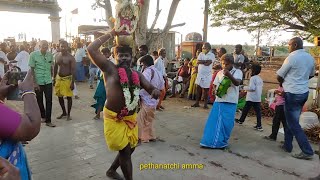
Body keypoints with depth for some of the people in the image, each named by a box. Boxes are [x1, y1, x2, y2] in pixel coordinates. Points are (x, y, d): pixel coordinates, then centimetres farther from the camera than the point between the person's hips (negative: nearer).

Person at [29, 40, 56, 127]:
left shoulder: (50, 54, 2)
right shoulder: (34, 54, -7)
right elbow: (32, 69, -6)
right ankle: (43, 116, 33)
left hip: (48, 82, 2)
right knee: (39, 101, 11)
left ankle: (48, 121, 6)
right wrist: (35, 82, -10)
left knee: (49, 101, -1)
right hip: (38, 82, -2)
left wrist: (51, 77, 10)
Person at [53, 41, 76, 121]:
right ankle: (64, 112, 30)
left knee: (69, 97, 2)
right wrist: (54, 79, 10)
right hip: (58, 78, 6)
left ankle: (68, 114, 16)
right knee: (59, 96, 13)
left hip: (67, 78, -6)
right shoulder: (57, 56, 4)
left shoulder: (70, 57, -13)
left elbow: (73, 70, -14)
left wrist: (72, 82, -17)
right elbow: (55, 67, 12)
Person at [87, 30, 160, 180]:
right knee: (124, 150, -2)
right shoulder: (110, 68, -7)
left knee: (130, 148, 19)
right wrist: (110, 34, -12)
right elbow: (91, 49, -16)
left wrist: (155, 91, -21)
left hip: (131, 118, 7)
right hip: (114, 118, -6)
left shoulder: (136, 74, 8)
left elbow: (150, 88, 4)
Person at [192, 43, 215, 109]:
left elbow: (208, 64, -18)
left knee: (205, 89, 1)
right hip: (200, 74, 5)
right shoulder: (201, 54, 11)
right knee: (198, 88, 8)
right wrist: (205, 61, -12)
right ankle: (197, 102, 18)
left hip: (207, 75, -5)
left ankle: (205, 104, 12)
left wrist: (201, 62, -6)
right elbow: (198, 62, -3)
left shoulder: (212, 55, -5)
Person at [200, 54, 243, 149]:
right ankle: (209, 141, 14)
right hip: (218, 100, 4)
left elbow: (237, 83, -21)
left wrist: (229, 75, -39)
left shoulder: (237, 72, -2)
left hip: (230, 102, -4)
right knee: (213, 121, 4)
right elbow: (215, 85, 17)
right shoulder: (220, 73, 11)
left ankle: (221, 142, 16)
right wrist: (217, 91, -6)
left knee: (226, 123, 0)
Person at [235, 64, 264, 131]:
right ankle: (259, 126, 0)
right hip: (258, 98, 7)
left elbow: (252, 88, -21)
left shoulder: (253, 78, -13)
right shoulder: (260, 79, 14)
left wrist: (245, 88, -8)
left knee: (245, 110, 9)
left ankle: (241, 121, 24)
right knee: (258, 111, 3)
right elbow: (260, 88, 18)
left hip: (251, 98, -7)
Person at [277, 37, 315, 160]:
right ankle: (287, 145, 26)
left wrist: (283, 83, 12)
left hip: (292, 94, -8)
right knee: (292, 120, 17)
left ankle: (307, 151, 1)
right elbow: (311, 75, 23)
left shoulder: (292, 57, -14)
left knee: (293, 124, 0)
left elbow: (279, 76, -7)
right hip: (304, 92, 8)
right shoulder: (310, 58, 8)